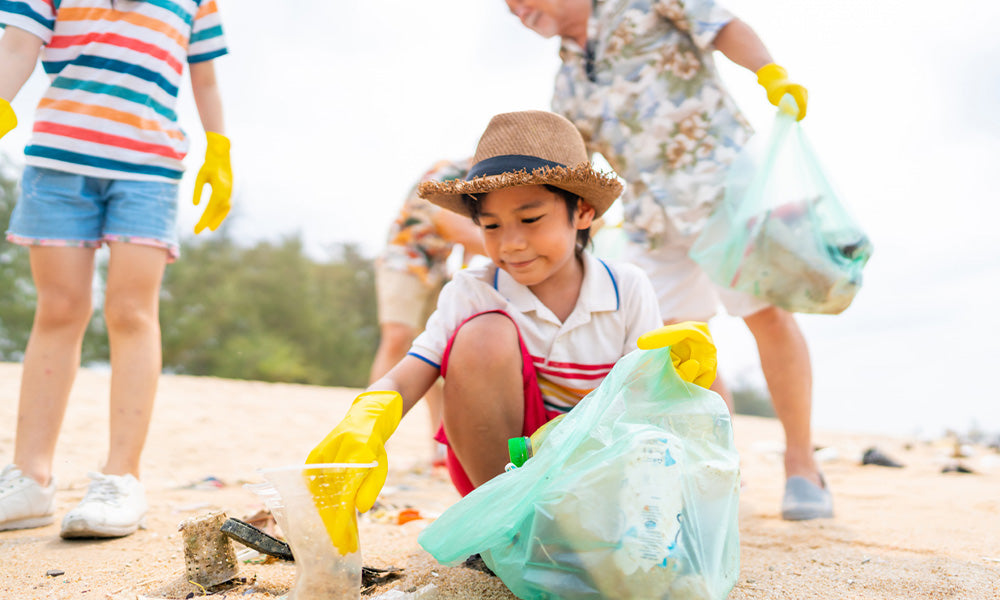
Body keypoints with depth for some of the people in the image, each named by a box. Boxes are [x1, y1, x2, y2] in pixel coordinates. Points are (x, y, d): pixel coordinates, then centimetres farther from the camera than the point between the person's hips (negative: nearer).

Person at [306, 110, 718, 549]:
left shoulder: (628, 290, -5)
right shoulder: (472, 293, -10)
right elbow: (404, 381, -20)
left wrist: (681, 370, -32)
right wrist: (364, 422, -42)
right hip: (496, 469, -1)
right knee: (486, 335, -28)